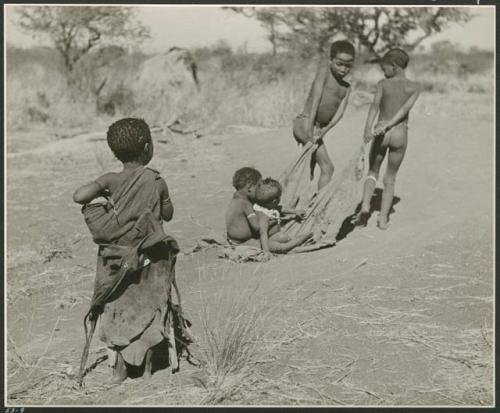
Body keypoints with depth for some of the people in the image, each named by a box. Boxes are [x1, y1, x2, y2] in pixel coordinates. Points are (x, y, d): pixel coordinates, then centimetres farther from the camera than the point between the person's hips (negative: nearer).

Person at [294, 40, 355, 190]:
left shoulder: (346, 88, 15)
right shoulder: (324, 69, -4)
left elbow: (340, 112, 0)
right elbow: (316, 97, -14)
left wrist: (325, 129, -18)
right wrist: (310, 126, -23)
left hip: (317, 129, 8)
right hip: (304, 123, -8)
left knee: (309, 172, 15)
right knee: (327, 168, -14)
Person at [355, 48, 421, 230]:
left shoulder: (383, 84, -2)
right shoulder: (414, 87, 2)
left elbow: (375, 105, -17)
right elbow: (405, 108, -13)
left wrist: (368, 127, -28)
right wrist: (388, 125, -19)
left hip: (381, 134, -1)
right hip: (400, 134, 1)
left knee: (373, 172, 20)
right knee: (390, 178, 15)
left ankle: (365, 205, -2)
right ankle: (383, 218, 8)